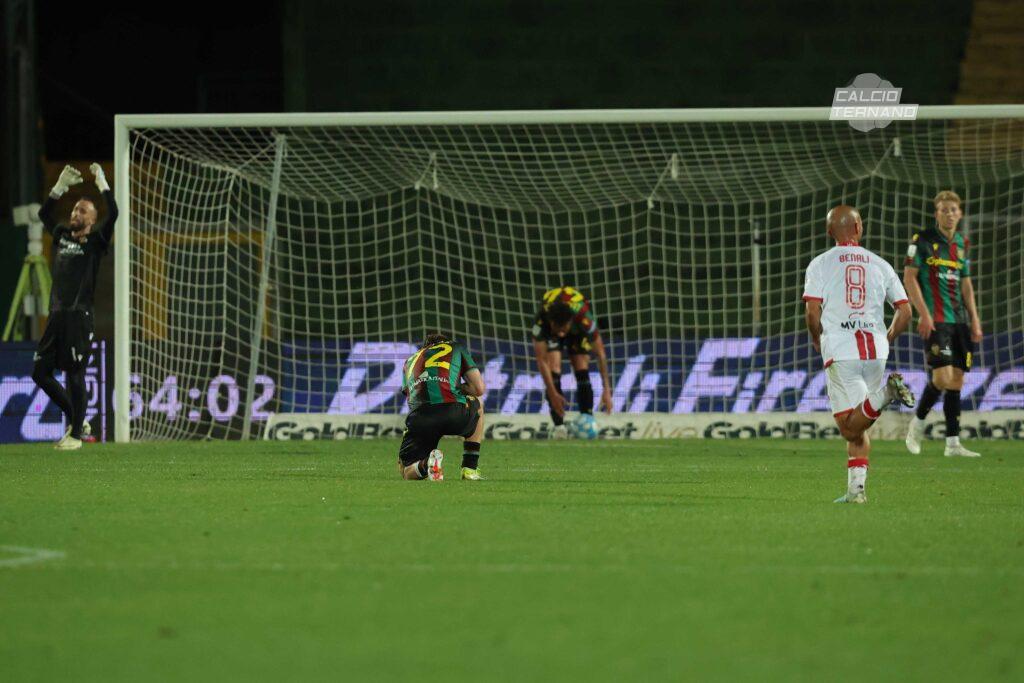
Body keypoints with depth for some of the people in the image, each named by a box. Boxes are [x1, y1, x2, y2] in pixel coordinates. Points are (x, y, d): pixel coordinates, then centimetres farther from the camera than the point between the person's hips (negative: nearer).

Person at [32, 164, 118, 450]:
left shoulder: (95, 240, 2)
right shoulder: (62, 235, 18)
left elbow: (112, 215, -11)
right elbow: (44, 214, 29)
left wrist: (102, 184, -5)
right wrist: (61, 185, 22)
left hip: (79, 317, -7)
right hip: (56, 316, 7)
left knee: (75, 374, -7)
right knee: (40, 372, 6)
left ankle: (76, 434, 1)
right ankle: (77, 421, 18)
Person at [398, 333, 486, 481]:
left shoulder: (410, 360, 35)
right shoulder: (456, 348, 27)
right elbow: (479, 388, 21)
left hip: (419, 417, 1)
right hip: (454, 412, -1)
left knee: (407, 472, 19)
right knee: (478, 405, 38)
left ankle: (425, 464, -19)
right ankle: (470, 468, 28)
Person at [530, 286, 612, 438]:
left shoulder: (585, 318, -42)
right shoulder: (540, 321, -41)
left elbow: (600, 354, -31)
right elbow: (541, 361, -34)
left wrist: (606, 390, -32)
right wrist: (552, 393, -37)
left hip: (577, 330, 0)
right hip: (549, 330, 0)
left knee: (582, 371, -14)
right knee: (553, 370, -18)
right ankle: (559, 426, -15)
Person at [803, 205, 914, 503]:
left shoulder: (821, 264, 3)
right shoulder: (879, 265, 12)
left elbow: (813, 312, -6)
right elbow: (904, 312, 10)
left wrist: (817, 341, 14)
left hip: (840, 353, -3)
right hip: (876, 353, 3)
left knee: (850, 429, -8)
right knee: (858, 428, 13)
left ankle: (885, 394, -31)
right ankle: (856, 487, 0)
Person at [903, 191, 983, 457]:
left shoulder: (963, 244, 15)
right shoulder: (922, 240, -3)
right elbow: (909, 277, -6)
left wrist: (974, 319, 13)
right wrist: (924, 314, -14)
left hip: (959, 319, 6)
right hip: (935, 320, -6)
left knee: (957, 379, 3)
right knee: (943, 376, -17)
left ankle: (953, 443, 5)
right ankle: (917, 423, 6)